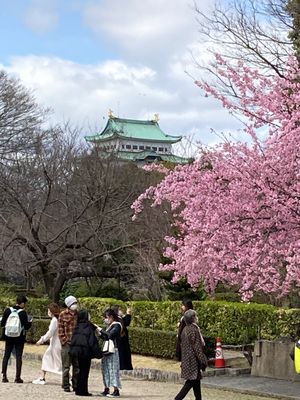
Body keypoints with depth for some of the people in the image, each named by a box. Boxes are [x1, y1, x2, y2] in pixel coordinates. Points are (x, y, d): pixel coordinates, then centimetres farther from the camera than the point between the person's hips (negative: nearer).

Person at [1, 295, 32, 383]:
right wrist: (30, 321, 8)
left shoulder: (7, 310, -2)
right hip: (20, 338, -3)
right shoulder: (23, 313, -11)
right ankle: (18, 377, 2)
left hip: (8, 337, 3)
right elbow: (26, 327, -9)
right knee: (18, 357, 3)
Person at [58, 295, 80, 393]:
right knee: (66, 366, 1)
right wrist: (64, 341, -8)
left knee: (77, 366, 7)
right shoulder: (63, 314, 0)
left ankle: (75, 385, 16)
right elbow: (60, 330, -1)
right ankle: (66, 386, 8)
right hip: (67, 344, -3)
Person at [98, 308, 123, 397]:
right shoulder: (110, 326, 16)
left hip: (113, 351, -9)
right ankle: (106, 389, 15)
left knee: (113, 369, -8)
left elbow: (109, 335, -22)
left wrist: (100, 330, -14)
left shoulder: (117, 325, -10)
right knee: (106, 369, 10)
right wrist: (100, 333, 3)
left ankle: (116, 391, -6)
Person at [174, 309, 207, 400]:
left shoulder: (185, 329, 8)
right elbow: (197, 346, -18)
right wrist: (203, 361, -12)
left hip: (186, 360, 9)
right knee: (191, 382, -4)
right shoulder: (194, 329, -18)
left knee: (196, 381, 15)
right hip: (193, 360, -9)